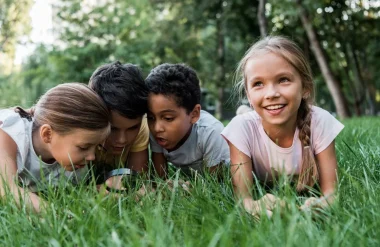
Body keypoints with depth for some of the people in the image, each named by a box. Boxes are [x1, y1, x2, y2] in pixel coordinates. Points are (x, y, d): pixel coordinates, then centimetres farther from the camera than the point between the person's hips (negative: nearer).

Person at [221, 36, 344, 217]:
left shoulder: (320, 122, -28)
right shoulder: (242, 128, -29)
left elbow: (331, 190, -24)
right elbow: (242, 195, -32)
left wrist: (321, 204, -50)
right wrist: (255, 207, -57)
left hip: (307, 198, 1)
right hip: (263, 197, 0)